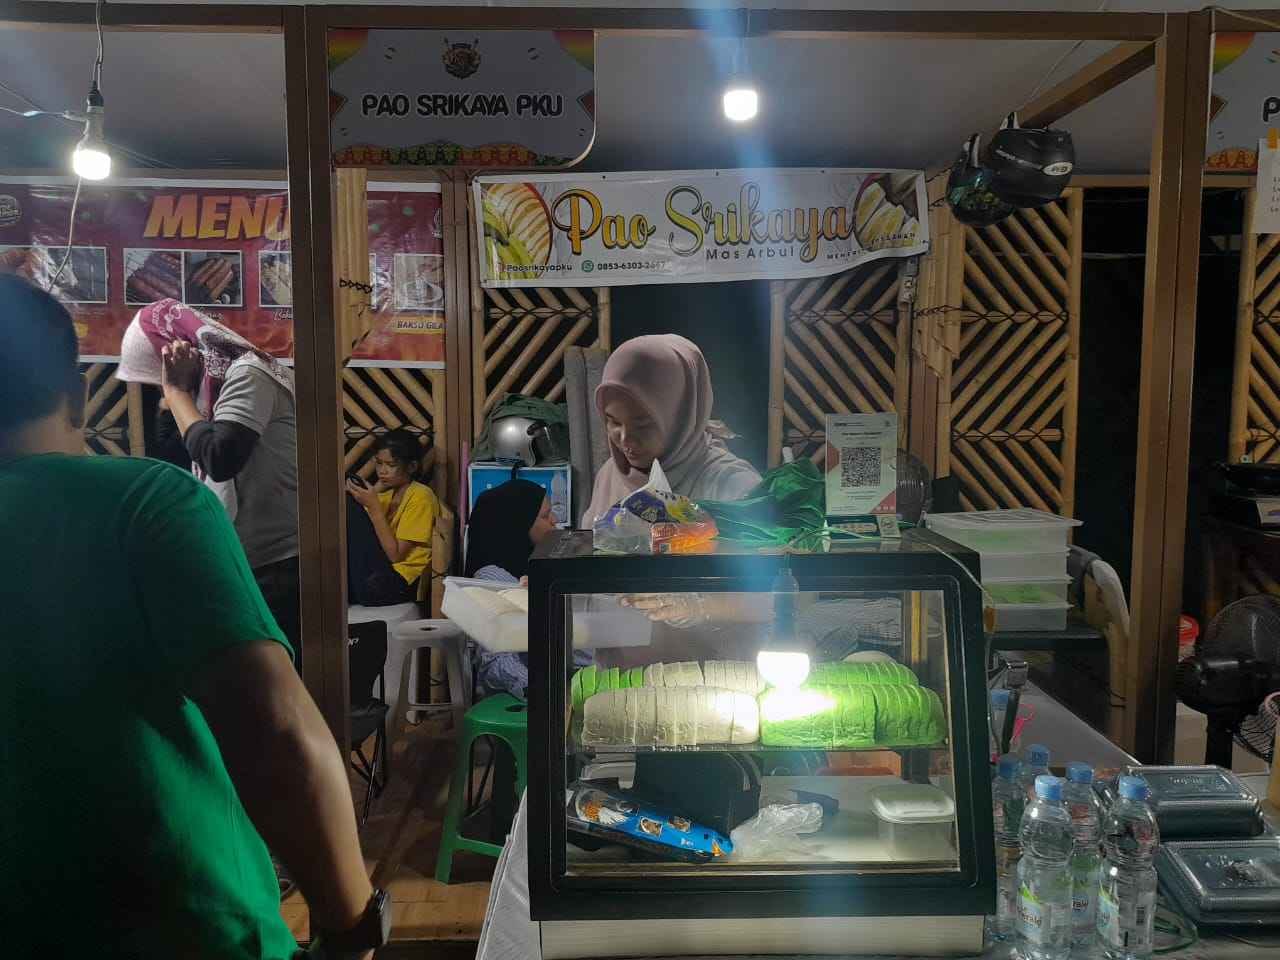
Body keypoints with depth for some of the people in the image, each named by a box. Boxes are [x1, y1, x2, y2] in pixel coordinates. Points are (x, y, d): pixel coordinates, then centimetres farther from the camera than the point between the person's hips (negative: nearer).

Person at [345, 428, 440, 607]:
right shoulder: (389, 492, 14)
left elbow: (395, 554, -15)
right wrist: (376, 490, 1)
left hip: (402, 581, -8)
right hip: (379, 571, 8)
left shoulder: (421, 496, -11)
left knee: (351, 505, -16)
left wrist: (373, 506, -17)